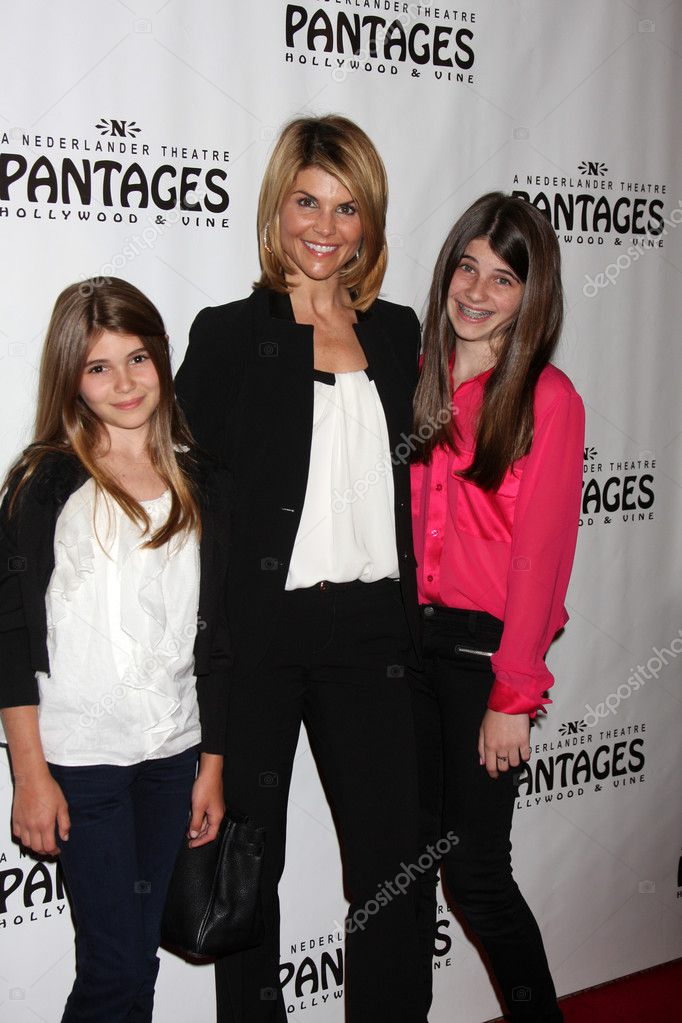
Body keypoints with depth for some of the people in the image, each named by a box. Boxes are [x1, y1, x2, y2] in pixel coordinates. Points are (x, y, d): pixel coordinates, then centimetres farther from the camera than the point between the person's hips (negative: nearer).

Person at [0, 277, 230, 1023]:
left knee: (140, 954, 11)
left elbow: (213, 640, 10)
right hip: (79, 758, -4)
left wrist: (213, 764, 10)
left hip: (172, 753, 4)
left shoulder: (201, 488, 6)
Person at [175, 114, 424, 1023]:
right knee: (249, 860, 12)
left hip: (369, 628, 4)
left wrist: (405, 618, 9)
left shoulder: (397, 332, 10)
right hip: (258, 632, -3)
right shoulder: (229, 334, -2)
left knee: (392, 857, 10)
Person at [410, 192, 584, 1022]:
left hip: (484, 644, -4)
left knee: (476, 875, 4)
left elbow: (541, 555, -11)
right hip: (408, 640, 5)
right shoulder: (418, 380, 7)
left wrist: (512, 699, -12)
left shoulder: (547, 399, -9)